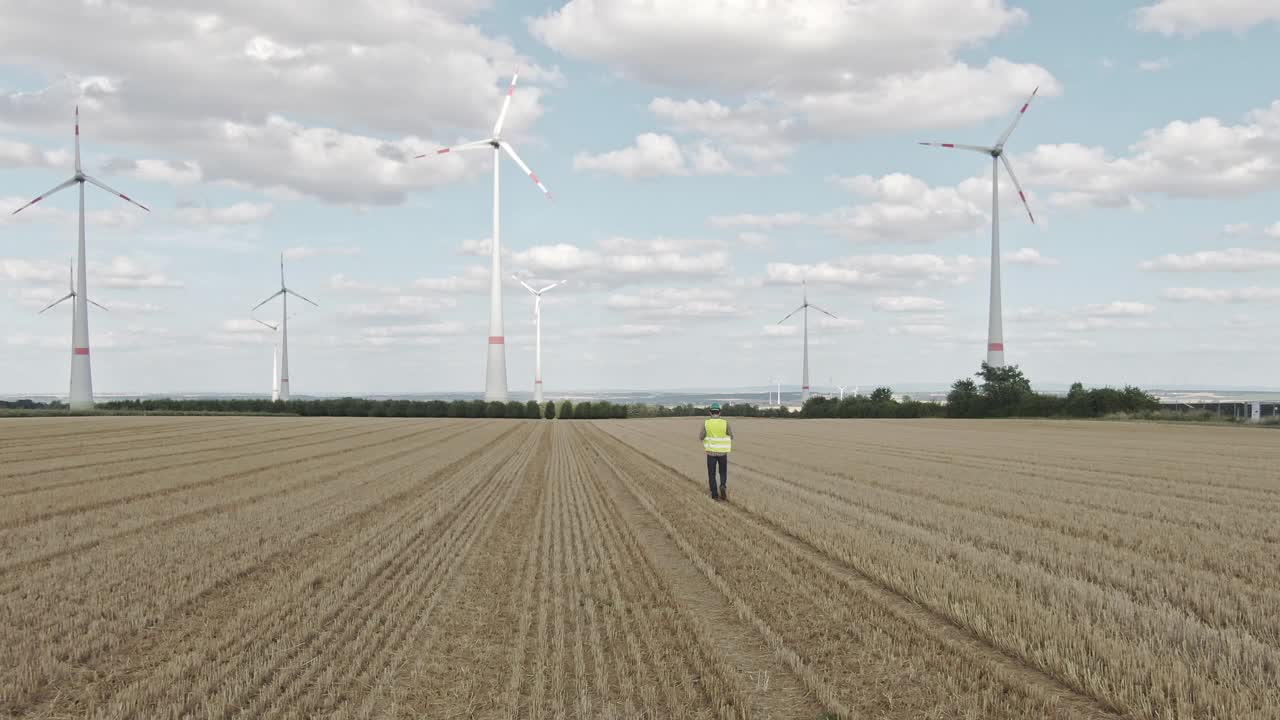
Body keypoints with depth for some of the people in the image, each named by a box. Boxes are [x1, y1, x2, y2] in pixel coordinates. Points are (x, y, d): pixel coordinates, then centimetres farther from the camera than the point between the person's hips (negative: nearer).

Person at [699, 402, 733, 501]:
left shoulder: (706, 423, -8)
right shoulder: (725, 423, -9)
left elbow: (701, 437, -4)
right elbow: (731, 437, 2)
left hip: (711, 451, 0)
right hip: (722, 452, 0)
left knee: (711, 474, 11)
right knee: (723, 472, 15)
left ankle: (715, 495, 6)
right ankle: (723, 486, -13)